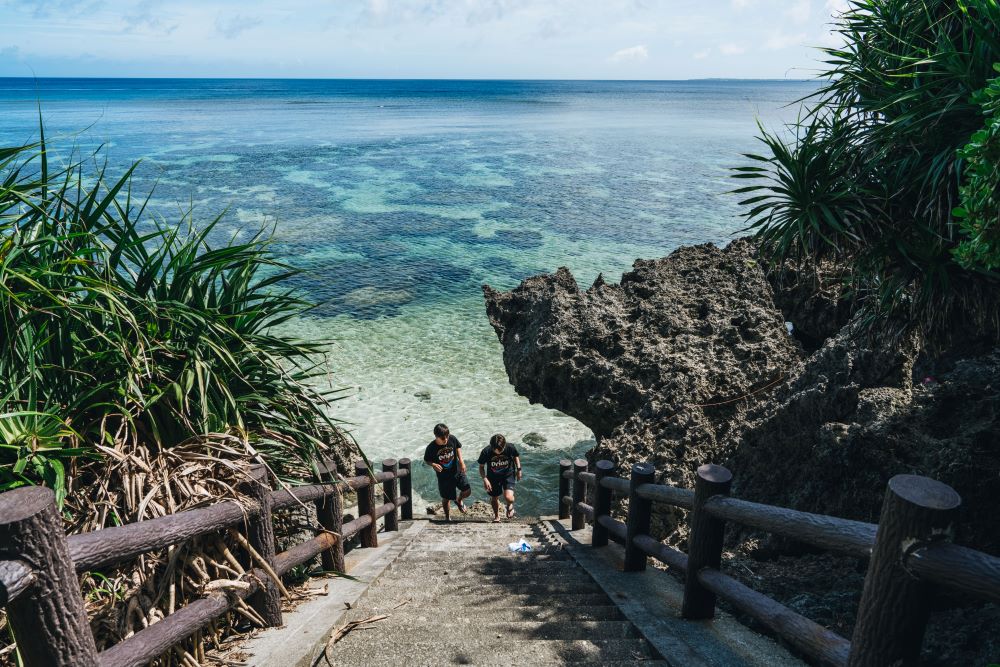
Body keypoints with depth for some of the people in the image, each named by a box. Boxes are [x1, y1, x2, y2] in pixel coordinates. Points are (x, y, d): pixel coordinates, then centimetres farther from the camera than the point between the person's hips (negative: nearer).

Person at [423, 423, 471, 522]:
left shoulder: (452, 439, -18)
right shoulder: (431, 447, -24)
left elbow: (458, 447, 4)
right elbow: (426, 460, -8)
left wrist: (461, 460, -6)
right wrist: (433, 464, -29)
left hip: (457, 471, 2)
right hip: (443, 476, -2)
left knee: (467, 491, 3)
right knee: (446, 498, 12)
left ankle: (458, 500, 38)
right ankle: (448, 517, 40)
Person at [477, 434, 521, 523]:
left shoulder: (510, 448, -25)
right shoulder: (486, 452, -25)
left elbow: (516, 456, 0)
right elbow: (481, 467, -9)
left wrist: (518, 469, 0)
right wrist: (485, 479, -20)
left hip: (508, 474, -1)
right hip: (493, 476, 1)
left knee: (508, 497, -19)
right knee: (494, 498, 13)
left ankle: (510, 506, 18)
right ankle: (496, 516, 42)